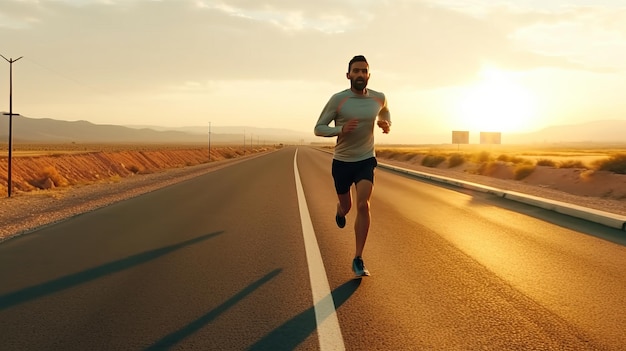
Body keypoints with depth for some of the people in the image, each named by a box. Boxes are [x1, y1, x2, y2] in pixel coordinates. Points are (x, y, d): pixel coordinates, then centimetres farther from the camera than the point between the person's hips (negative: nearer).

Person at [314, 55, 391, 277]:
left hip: (366, 160, 1)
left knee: (363, 206, -17)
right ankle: (339, 211, 56)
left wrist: (387, 123, -2)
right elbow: (318, 128, -10)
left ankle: (358, 260, -7)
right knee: (346, 206, 14)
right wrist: (341, 129, -28)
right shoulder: (338, 99, -14)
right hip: (342, 161, 0)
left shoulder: (379, 98, -4)